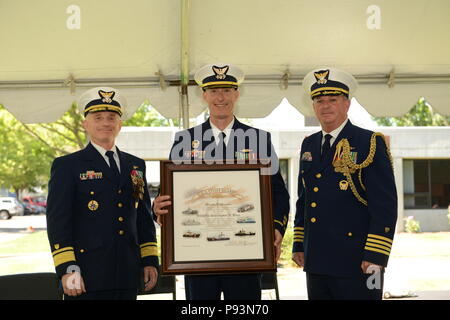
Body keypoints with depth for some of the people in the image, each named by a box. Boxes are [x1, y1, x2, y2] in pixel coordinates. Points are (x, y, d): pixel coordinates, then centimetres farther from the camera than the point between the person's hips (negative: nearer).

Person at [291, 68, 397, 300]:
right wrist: (299, 244, 15)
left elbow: (385, 205, -11)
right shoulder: (309, 145, 13)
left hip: (356, 264, -6)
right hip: (316, 263, 6)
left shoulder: (370, 144, -6)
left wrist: (376, 257, -16)